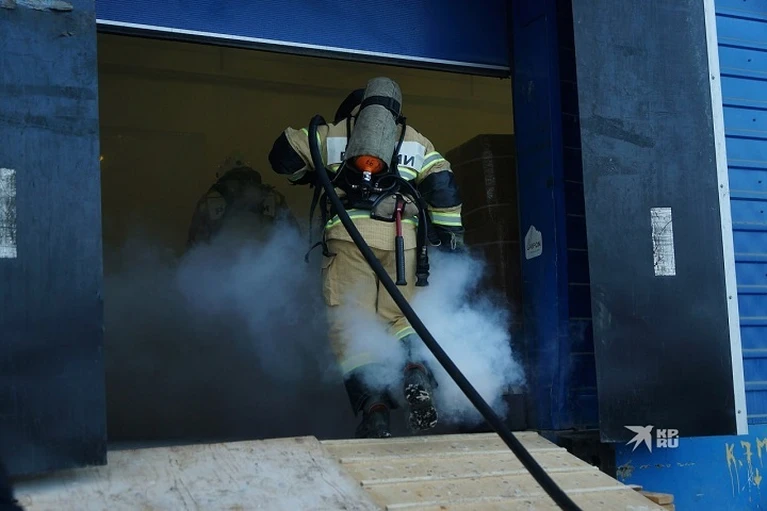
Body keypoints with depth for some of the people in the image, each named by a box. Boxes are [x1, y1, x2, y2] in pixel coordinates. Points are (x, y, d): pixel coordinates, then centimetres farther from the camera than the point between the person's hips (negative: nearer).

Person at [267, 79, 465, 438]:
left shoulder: (332, 134, 19)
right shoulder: (415, 140, 22)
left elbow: (283, 154, 16)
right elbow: (442, 185, 9)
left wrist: (308, 176, 33)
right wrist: (451, 233, 10)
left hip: (349, 233, -2)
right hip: (401, 237, 2)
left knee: (351, 324, -1)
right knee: (400, 315, 14)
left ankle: (374, 408, -16)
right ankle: (417, 372, -17)